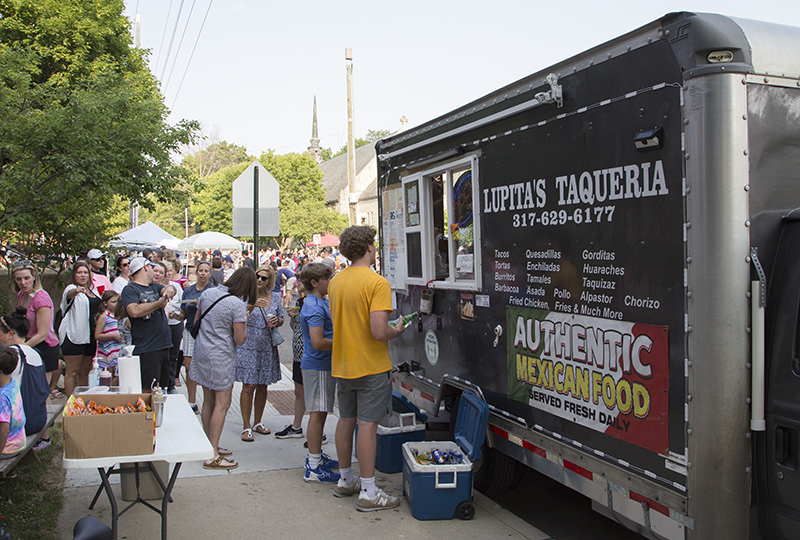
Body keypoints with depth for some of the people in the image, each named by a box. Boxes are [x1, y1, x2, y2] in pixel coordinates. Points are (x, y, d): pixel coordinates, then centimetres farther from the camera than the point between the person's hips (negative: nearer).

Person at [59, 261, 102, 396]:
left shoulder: (93, 289, 17)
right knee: (73, 371, -4)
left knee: (85, 371, 12)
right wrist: (76, 291, -53)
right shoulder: (71, 288, -5)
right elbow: (70, 294, -31)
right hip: (74, 335, -7)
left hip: (90, 336, 7)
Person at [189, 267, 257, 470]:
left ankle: (209, 446, 27)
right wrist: (244, 321, 1)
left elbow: (196, 322, 16)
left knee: (209, 401, 16)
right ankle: (212, 456, -1)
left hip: (202, 353, 8)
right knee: (222, 404, -2)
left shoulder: (207, 293, 4)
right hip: (221, 357, -8)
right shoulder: (238, 305, -17)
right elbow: (240, 340, -13)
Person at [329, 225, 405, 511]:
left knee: (346, 420, 16)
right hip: (370, 366, -7)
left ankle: (345, 480, 29)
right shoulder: (377, 282, -18)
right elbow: (379, 331, -25)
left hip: (342, 365, 7)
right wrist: (397, 331, -5)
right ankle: (368, 492, 3)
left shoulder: (336, 281, 6)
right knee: (367, 424, -3)